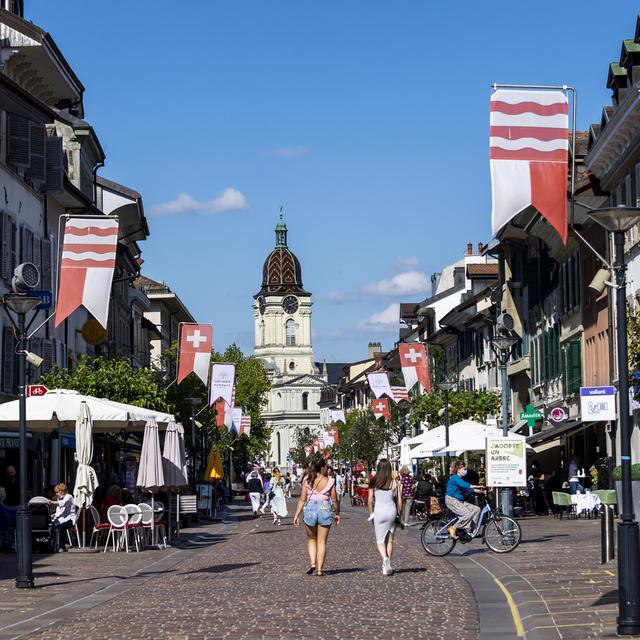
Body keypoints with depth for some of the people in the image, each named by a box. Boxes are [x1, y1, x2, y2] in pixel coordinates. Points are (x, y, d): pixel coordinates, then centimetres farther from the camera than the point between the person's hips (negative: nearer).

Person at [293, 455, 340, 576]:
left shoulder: (307, 480, -2)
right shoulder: (330, 481, -4)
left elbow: (302, 499, -3)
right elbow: (334, 500, 1)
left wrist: (296, 515, 2)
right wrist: (337, 514, 16)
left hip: (310, 509, 1)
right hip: (325, 509, -1)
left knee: (311, 539, 19)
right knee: (322, 542, 7)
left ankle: (312, 562, 2)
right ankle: (320, 568, 4)